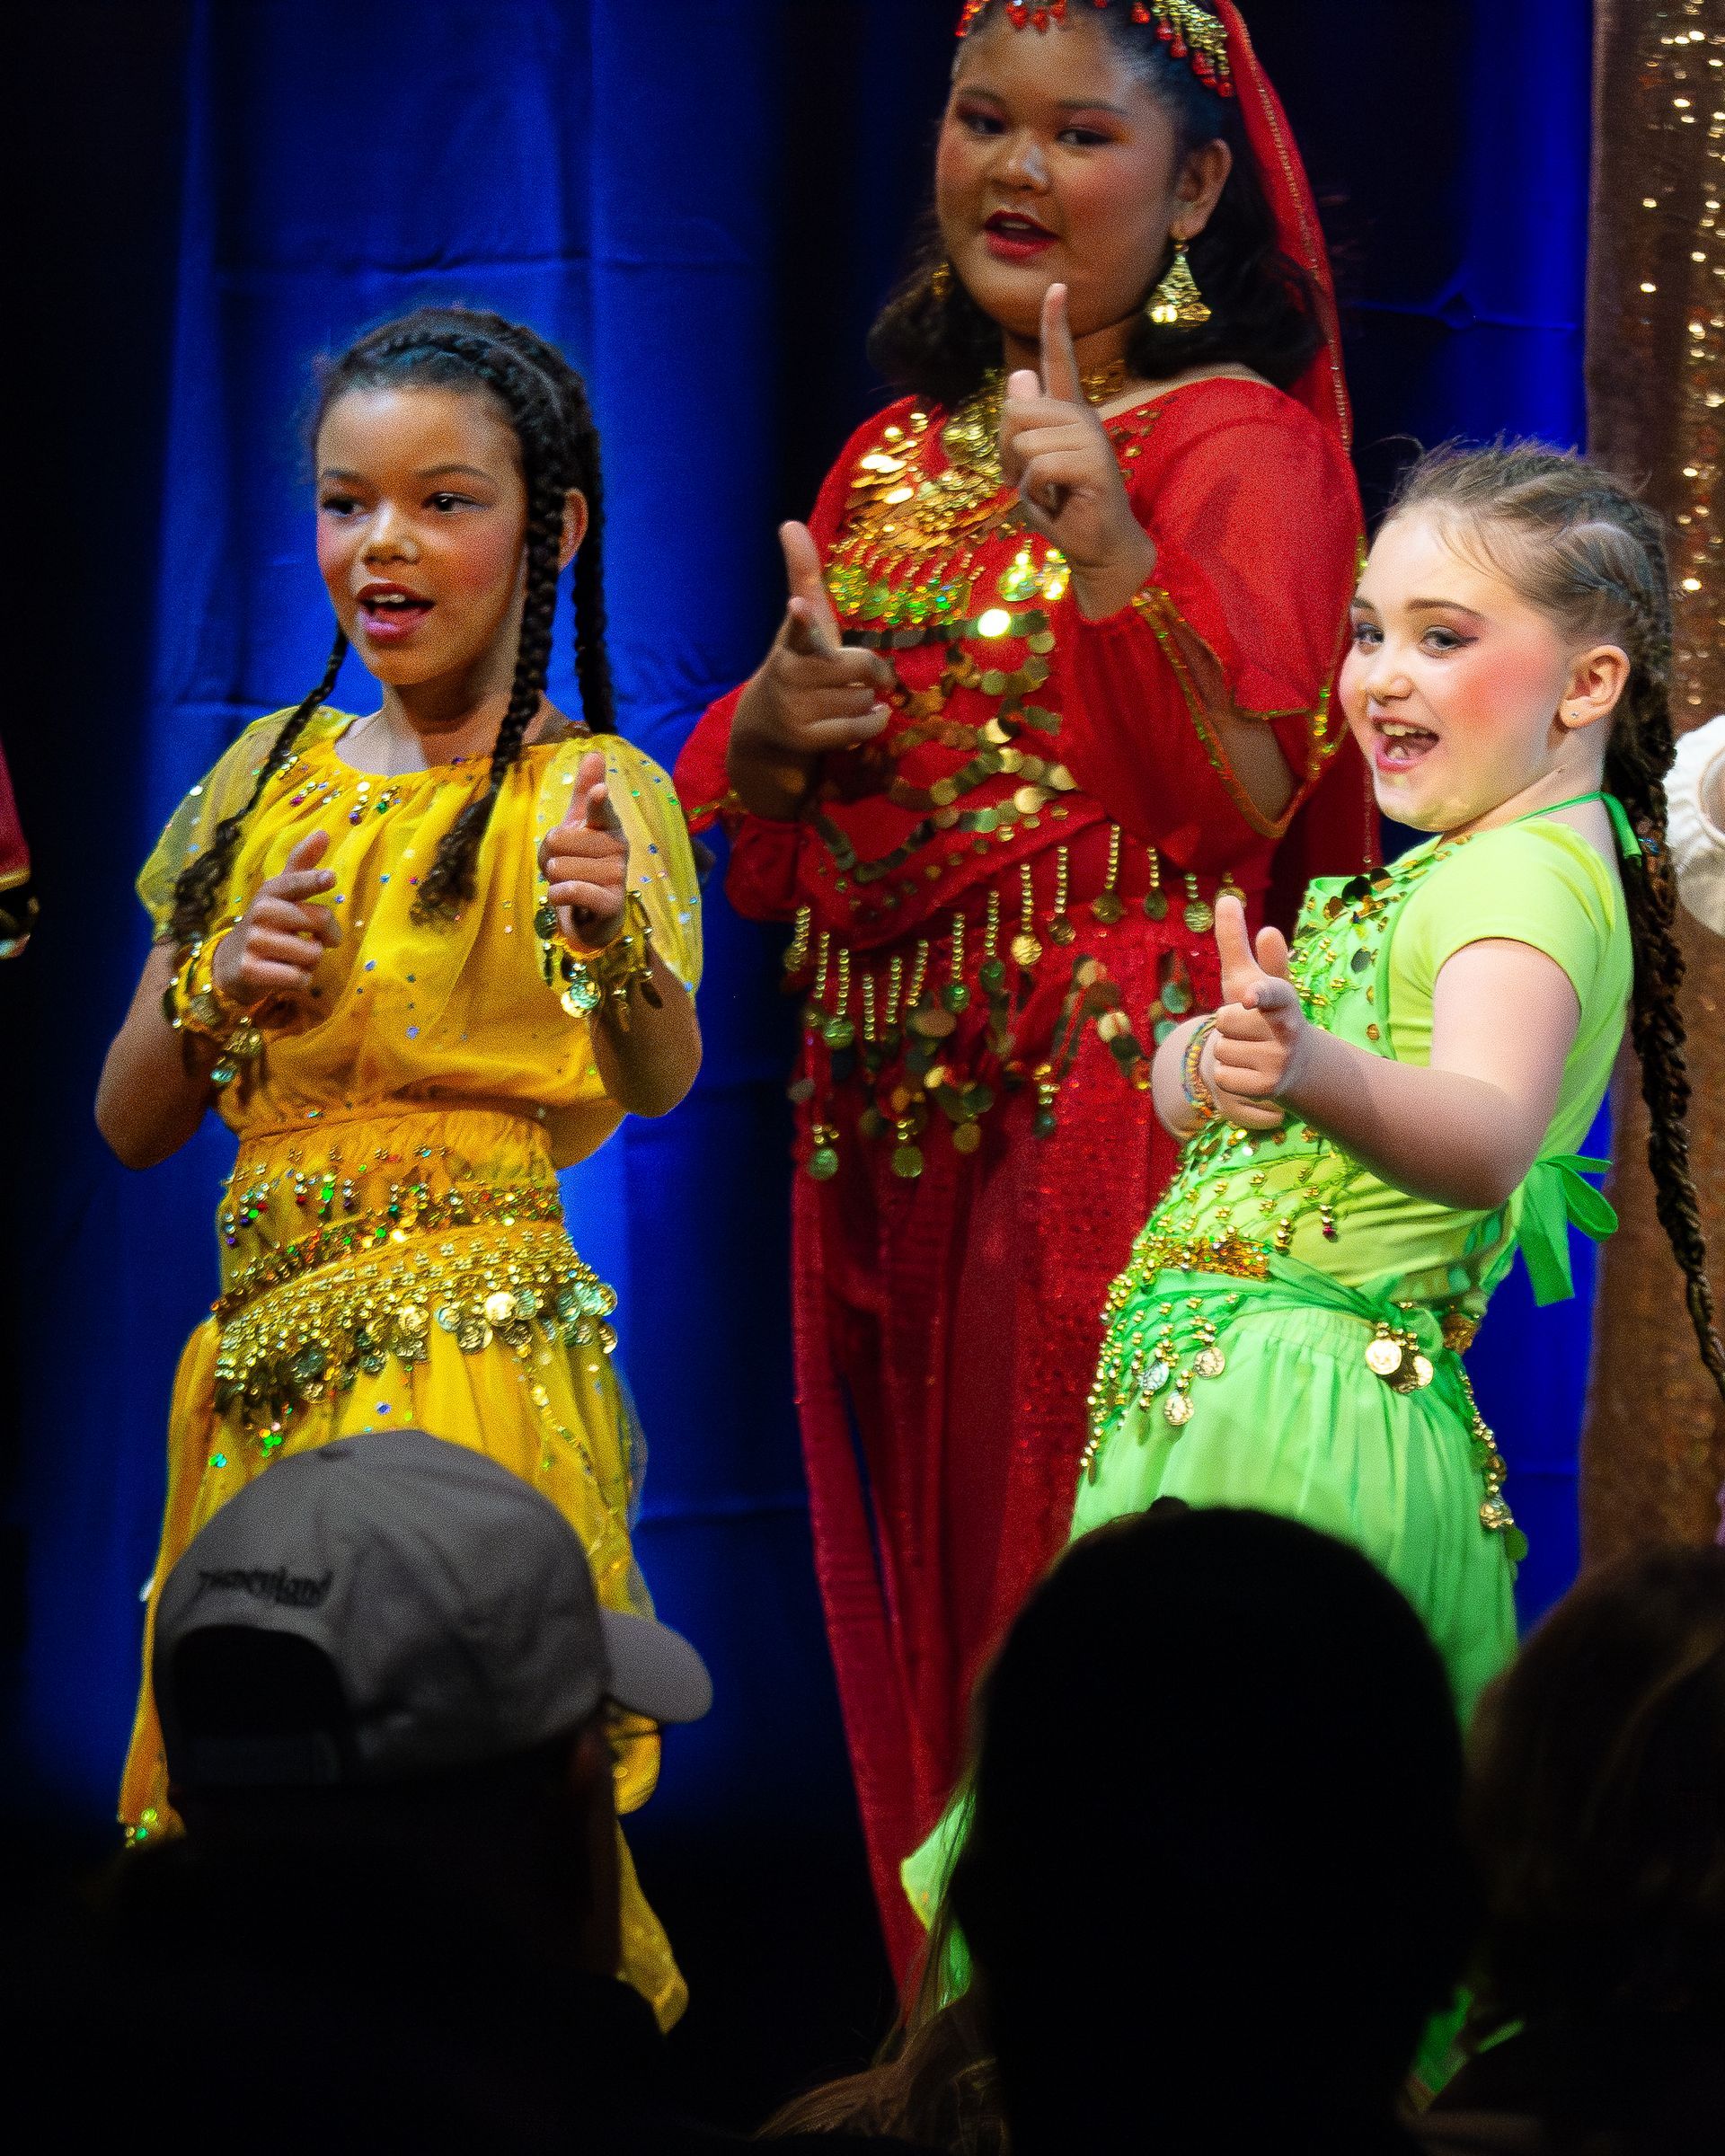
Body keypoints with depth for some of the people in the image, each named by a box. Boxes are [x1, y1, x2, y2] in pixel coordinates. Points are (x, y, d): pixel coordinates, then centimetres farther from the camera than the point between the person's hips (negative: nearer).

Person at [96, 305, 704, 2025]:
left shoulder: (584, 790, -4)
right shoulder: (269, 774, 11)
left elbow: (659, 1084, -22)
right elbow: (129, 1126, 15)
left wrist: (618, 943, -43)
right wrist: (215, 989, -6)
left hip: (471, 1346, -6)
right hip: (263, 1349, 6)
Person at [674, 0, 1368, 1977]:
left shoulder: (1241, 444, -5)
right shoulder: (897, 454, 15)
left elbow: (1251, 793, -18)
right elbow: (769, 836, 18)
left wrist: (1109, 537, -26)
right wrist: (766, 727, -4)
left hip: (1115, 1083, -7)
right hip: (884, 1102, 7)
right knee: (911, 1606, 10)